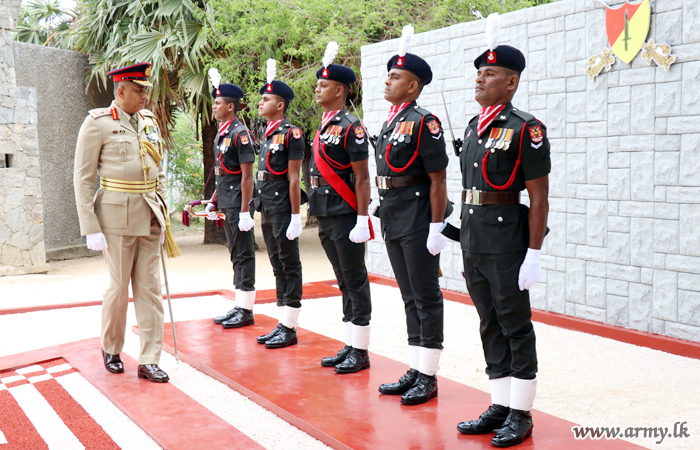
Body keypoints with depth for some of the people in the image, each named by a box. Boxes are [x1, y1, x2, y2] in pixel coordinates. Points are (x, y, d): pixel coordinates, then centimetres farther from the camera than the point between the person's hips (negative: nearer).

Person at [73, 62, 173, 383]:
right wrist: (91, 229, -12)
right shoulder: (98, 122, -5)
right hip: (117, 216, -5)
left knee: (150, 288, 4)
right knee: (119, 287, 3)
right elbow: (83, 178, -7)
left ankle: (149, 362, 9)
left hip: (149, 218, 5)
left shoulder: (149, 121, 11)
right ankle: (111, 349, 26)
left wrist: (163, 212, 11)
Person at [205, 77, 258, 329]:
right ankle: (239, 307, 22)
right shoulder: (221, 134, 15)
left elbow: (247, 177, -17)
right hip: (226, 203, 10)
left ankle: (246, 311, 4)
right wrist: (213, 202, 19)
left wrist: (245, 211, -20)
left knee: (244, 254, -3)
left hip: (238, 202, -10)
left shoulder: (240, 134, -13)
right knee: (235, 254, 14)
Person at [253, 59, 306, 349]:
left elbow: (294, 178, -15)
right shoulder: (267, 133, 15)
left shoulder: (291, 134, -11)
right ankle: (283, 324, 20)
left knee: (289, 266, -2)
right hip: (267, 210, 9)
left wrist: (295, 217, -17)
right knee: (278, 266, 12)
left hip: (283, 211, -9)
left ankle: (290, 328, 4)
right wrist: (260, 206, 17)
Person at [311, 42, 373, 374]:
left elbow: (362, 178, -15)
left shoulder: (350, 127, -12)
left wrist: (362, 220, -19)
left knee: (356, 282, -1)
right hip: (326, 216, 9)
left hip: (345, 217, -9)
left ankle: (360, 352, 7)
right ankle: (349, 346, 22)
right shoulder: (324, 125, 14)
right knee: (344, 282, 13)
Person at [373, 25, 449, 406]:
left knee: (427, 298, 1)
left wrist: (436, 228, -18)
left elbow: (438, 179, -15)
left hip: (418, 223, -9)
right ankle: (415, 371, 23)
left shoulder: (423, 123, -12)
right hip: (392, 222, 9)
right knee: (410, 297, 14)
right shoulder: (389, 123, 14)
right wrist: (383, 217, 18)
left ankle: (428, 377, 10)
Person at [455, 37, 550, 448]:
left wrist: (534, 254, -16)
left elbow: (539, 197, -12)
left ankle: (521, 415, 14)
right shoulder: (473, 128, 13)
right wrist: (466, 247, 17)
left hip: (506, 241, -8)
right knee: (490, 325, 13)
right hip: (473, 241, 8)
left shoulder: (525, 129, -10)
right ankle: (500, 407, 24)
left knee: (516, 325, 2)